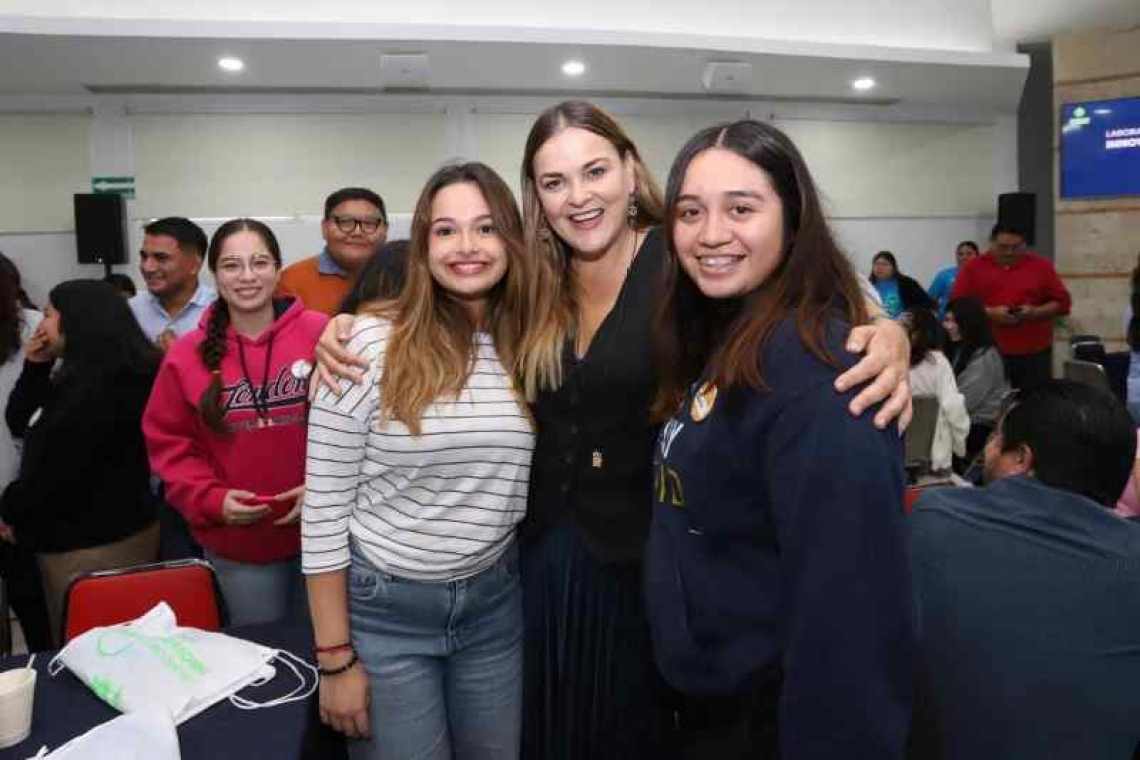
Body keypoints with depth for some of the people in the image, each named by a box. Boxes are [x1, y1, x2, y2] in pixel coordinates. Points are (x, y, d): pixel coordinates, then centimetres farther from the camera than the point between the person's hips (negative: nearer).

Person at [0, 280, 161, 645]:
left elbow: (54, 469, -18)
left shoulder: (98, 383, -18)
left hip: (97, 543, -10)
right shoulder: (89, 377, 15)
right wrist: (35, 367, 8)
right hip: (102, 531, 10)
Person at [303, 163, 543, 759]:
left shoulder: (526, 345, -2)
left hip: (494, 601, 4)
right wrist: (335, 656, -9)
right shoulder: (371, 341, -15)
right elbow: (324, 504, -12)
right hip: (382, 607, -4)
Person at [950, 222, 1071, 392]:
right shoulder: (973, 268, 4)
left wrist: (1035, 312, -10)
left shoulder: (1041, 266, 8)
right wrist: (989, 313, -14)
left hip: (1034, 354, 1)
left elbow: (1062, 302, 8)